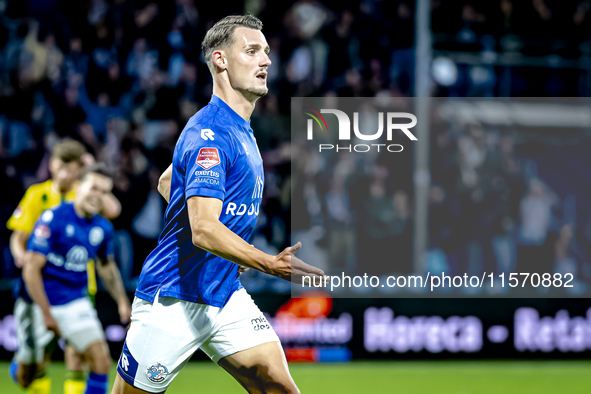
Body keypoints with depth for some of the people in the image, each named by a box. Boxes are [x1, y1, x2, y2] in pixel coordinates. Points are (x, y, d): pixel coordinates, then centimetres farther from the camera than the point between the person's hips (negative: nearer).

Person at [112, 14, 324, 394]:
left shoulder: (240, 132, 12)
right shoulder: (209, 134, -18)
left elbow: (167, 181, 27)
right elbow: (203, 231, -29)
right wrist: (271, 265, -40)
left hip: (226, 295, 8)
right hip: (173, 300, -8)